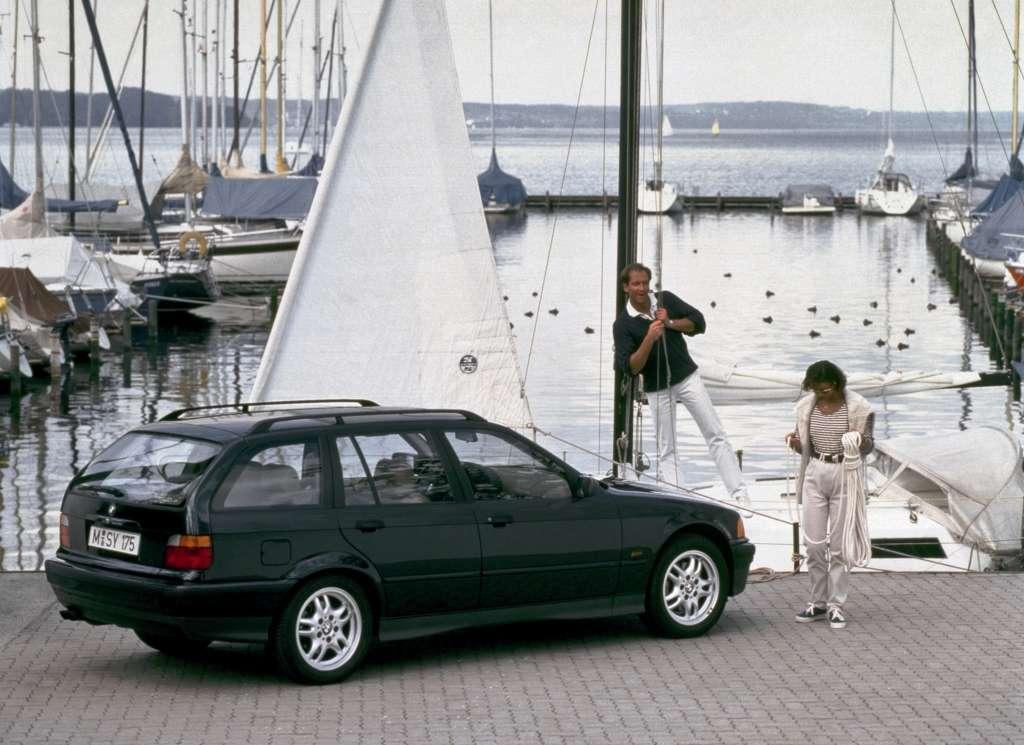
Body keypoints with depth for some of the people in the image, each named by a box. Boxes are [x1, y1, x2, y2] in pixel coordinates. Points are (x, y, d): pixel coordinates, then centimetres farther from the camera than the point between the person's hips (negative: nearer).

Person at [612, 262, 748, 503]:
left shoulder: (666, 300, -2)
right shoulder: (623, 325, -11)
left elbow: (699, 323, 0)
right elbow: (630, 367, -18)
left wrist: (670, 323, -16)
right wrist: (649, 339, -31)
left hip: (688, 378, 2)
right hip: (657, 389, -2)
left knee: (716, 435, -4)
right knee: (666, 450, 2)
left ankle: (739, 493, -4)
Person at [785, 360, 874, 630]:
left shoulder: (858, 407, -7)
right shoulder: (807, 405, 5)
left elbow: (869, 445, 1)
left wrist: (861, 440, -22)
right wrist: (795, 442, -7)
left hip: (844, 475, -4)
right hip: (815, 473, 4)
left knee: (839, 545, 0)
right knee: (814, 543, 3)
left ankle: (836, 605, 5)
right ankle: (818, 603, 14)